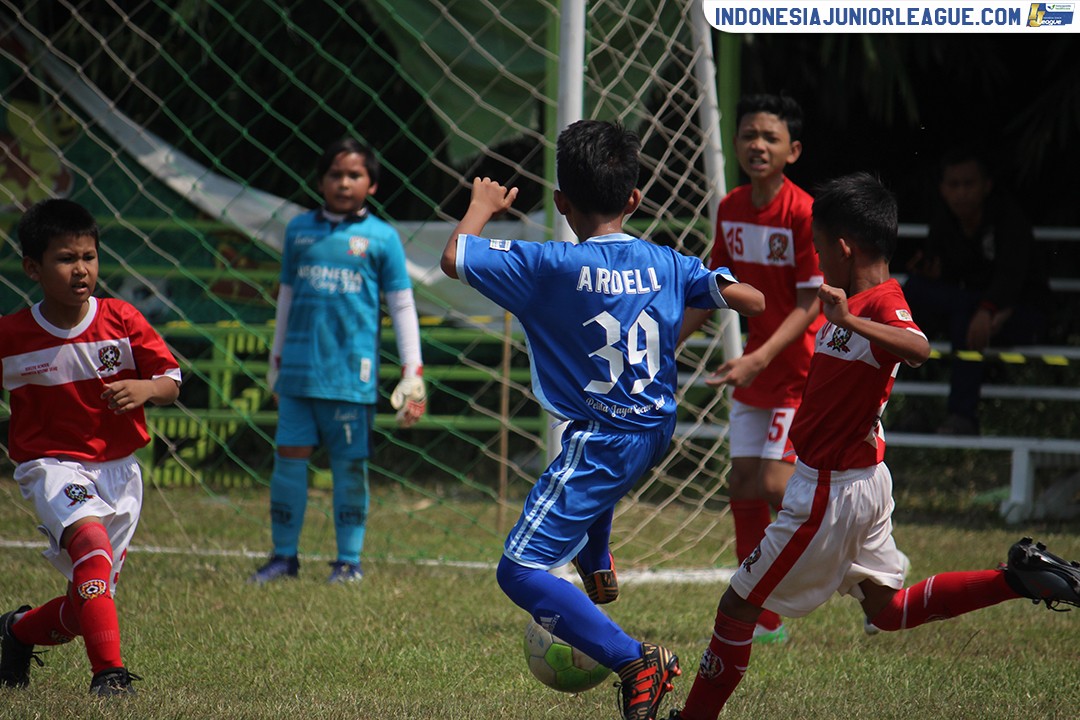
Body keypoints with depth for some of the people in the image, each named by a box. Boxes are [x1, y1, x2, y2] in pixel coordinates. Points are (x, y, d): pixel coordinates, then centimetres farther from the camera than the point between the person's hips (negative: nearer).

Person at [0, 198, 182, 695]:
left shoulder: (121, 321, -6)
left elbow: (171, 383, -2)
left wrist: (144, 389, -24)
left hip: (118, 468, 3)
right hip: (51, 464, -3)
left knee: (85, 606, 5)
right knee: (90, 538, -34)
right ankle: (108, 671, -35)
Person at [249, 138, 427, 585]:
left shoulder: (381, 238, 2)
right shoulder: (300, 230, 11)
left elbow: (402, 306, 4)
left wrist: (412, 373, -1)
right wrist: (276, 363, 21)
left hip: (352, 374, -3)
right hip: (299, 370, 3)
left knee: (349, 464, 2)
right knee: (289, 456, 2)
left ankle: (349, 561, 11)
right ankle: (284, 556, 11)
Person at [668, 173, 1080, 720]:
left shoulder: (884, 303, -22)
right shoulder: (854, 301, 7)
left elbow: (917, 349, -45)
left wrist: (850, 322, -57)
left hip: (830, 491, -10)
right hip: (866, 482, 10)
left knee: (738, 606, 1)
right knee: (889, 611, 20)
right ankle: (1017, 578, 11)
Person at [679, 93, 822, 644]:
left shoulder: (803, 213, -19)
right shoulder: (730, 210, 3)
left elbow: (810, 305, -20)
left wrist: (758, 359, -29)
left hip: (801, 366, -7)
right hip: (754, 369, 7)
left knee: (774, 484, -16)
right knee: (742, 486, 6)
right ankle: (762, 620, 15)